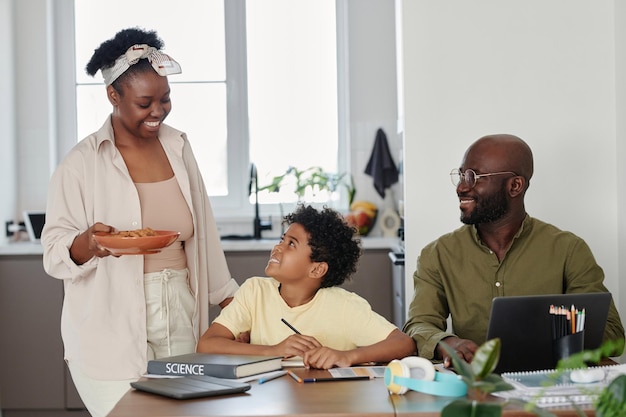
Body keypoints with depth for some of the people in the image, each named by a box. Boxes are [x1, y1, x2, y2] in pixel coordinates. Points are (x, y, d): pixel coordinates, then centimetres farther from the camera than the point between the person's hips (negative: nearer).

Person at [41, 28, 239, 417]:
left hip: (180, 318, 4)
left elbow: (203, 230, 15)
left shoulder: (177, 146, 9)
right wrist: (86, 244, -27)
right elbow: (55, 253, -6)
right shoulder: (81, 164, -6)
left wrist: (227, 295, 16)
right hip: (113, 332, -4)